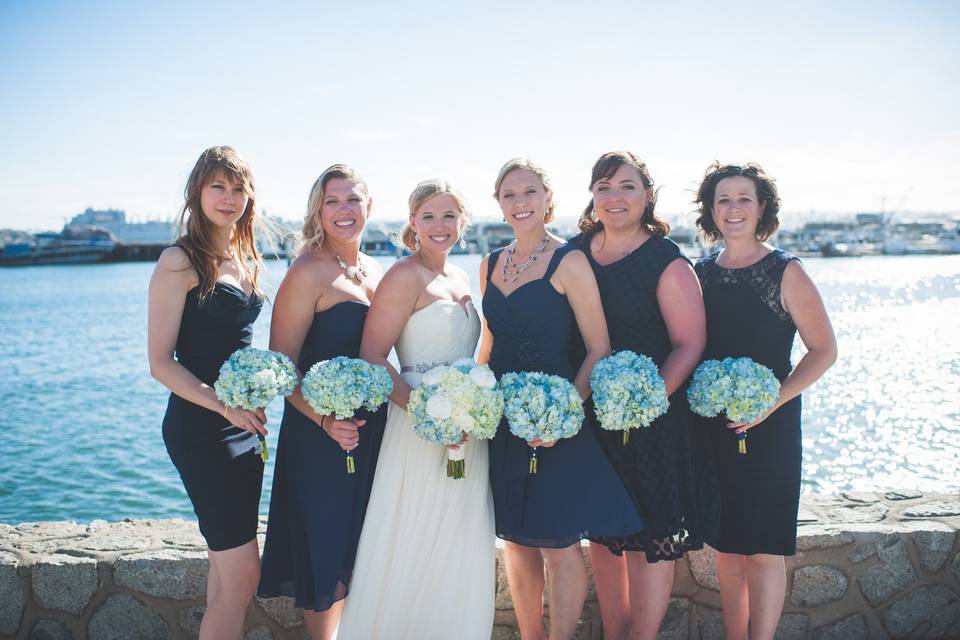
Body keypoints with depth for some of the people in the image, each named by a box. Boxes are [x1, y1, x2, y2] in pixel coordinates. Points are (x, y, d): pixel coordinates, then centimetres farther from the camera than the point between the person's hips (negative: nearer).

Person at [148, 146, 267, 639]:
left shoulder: (245, 259, 12)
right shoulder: (180, 261, -10)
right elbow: (161, 363, -13)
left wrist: (253, 406, 9)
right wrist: (226, 408, -23)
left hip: (245, 426, 8)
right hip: (200, 428, -8)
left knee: (227, 567, 15)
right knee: (243, 577, -6)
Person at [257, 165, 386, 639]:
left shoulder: (375, 271, 9)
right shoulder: (308, 272, -13)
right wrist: (325, 420, -27)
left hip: (373, 429, 7)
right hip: (320, 435, -7)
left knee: (353, 552, 18)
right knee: (326, 552, 5)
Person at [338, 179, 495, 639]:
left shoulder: (460, 279, 13)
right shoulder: (406, 276, -11)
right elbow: (371, 358, -17)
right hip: (418, 433, -8)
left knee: (461, 558, 15)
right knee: (411, 556, 2)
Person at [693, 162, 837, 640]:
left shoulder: (784, 272, -5)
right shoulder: (700, 273, 7)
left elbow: (824, 350, -6)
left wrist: (774, 400, -18)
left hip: (768, 427, -4)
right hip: (712, 428, 4)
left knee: (762, 547, 0)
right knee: (725, 546, 11)